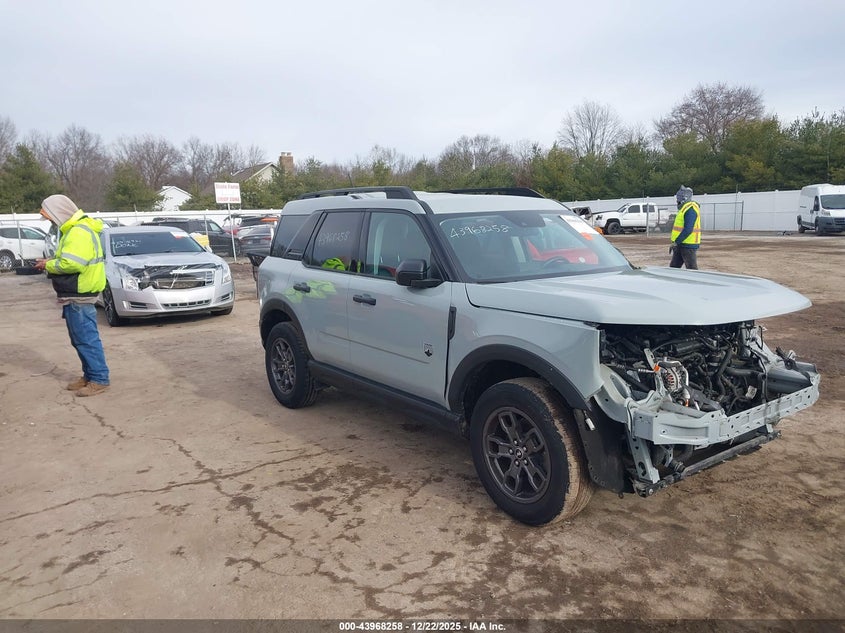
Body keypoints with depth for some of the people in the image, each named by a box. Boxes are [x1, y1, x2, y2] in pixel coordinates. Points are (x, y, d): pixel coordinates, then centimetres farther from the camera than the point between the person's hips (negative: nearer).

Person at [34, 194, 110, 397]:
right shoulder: (75, 229, 17)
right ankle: (89, 375, 23)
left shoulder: (78, 232, -18)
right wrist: (51, 262, 7)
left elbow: (71, 263, -26)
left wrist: (48, 265, -10)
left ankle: (99, 379, -3)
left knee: (87, 338, -7)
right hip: (76, 294, 11)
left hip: (79, 296, -11)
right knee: (80, 339, 15)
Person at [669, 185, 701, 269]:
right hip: (681, 244, 10)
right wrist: (676, 243, 19)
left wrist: (676, 242, -23)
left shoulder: (690, 209, -17)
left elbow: (688, 229, -25)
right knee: (673, 267, 11)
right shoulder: (684, 208, 17)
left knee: (692, 269, -3)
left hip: (688, 245, -10)